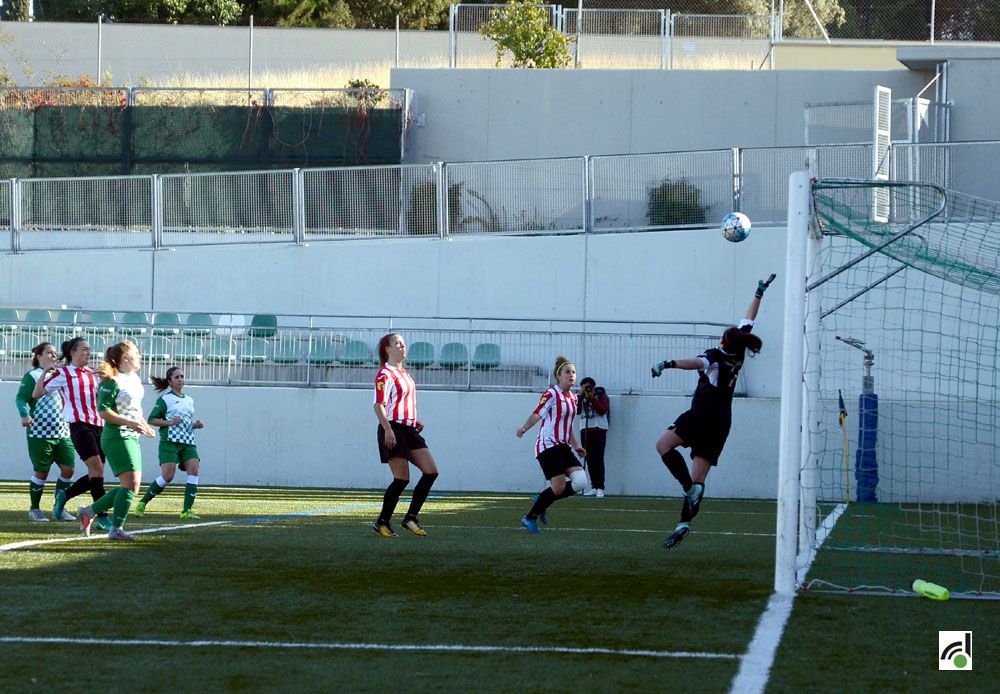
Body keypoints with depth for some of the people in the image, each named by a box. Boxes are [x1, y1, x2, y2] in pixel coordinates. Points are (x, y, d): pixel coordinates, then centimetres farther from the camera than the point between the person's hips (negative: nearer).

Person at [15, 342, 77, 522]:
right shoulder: (32, 376, -4)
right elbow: (21, 398, -13)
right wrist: (25, 414, -31)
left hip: (63, 433, 6)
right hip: (40, 432, -6)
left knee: (68, 469, -1)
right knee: (42, 472, -1)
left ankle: (59, 509, 11)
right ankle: (34, 509, 14)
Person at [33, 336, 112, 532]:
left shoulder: (93, 373, 17)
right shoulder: (62, 374, 1)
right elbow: (36, 393, 1)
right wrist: (44, 374, -11)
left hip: (98, 426, 7)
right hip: (80, 426, -7)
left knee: (96, 475, 4)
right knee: (96, 468, -18)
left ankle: (64, 496, 27)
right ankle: (102, 518, -17)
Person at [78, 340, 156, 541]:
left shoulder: (134, 379, 16)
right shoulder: (113, 381, -12)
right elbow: (104, 411, -18)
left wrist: (144, 425, 14)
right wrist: (131, 423, -22)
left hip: (132, 438, 9)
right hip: (117, 437, -9)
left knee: (132, 486, 8)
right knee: (131, 483, -15)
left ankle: (89, 511, 18)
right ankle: (116, 529, -12)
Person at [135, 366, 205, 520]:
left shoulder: (189, 400, 21)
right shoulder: (164, 399, 2)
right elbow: (152, 419, -2)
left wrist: (196, 425, 11)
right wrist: (169, 422, -15)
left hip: (188, 443, 6)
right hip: (169, 441, -6)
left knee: (194, 468, -16)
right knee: (168, 475, -14)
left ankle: (187, 510, -18)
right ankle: (142, 504, 4)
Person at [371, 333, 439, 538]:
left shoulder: (405, 374, 19)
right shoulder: (385, 375, -9)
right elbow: (379, 405, -17)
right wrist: (388, 429, -27)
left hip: (409, 429, 9)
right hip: (393, 430, -9)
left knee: (431, 471, -1)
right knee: (402, 479, -9)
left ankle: (411, 517, 4)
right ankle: (382, 522, 3)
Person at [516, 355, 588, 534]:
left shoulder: (572, 398, 15)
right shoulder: (551, 395, -9)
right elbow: (536, 415, -17)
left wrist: (575, 446, 24)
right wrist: (524, 428, -33)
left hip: (563, 447, 8)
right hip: (548, 446, -8)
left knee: (580, 482, -9)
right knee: (559, 488, -12)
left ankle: (542, 502, 11)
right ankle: (530, 518, 7)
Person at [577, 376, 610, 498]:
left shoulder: (601, 396, 2)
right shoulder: (581, 397, 12)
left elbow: (602, 410, -12)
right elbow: (577, 411, -2)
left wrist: (591, 398, -14)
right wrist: (581, 396, -9)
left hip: (599, 430, -4)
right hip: (585, 430, 4)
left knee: (598, 459, -10)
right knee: (589, 459, 3)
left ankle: (600, 488, -11)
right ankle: (594, 487, 7)